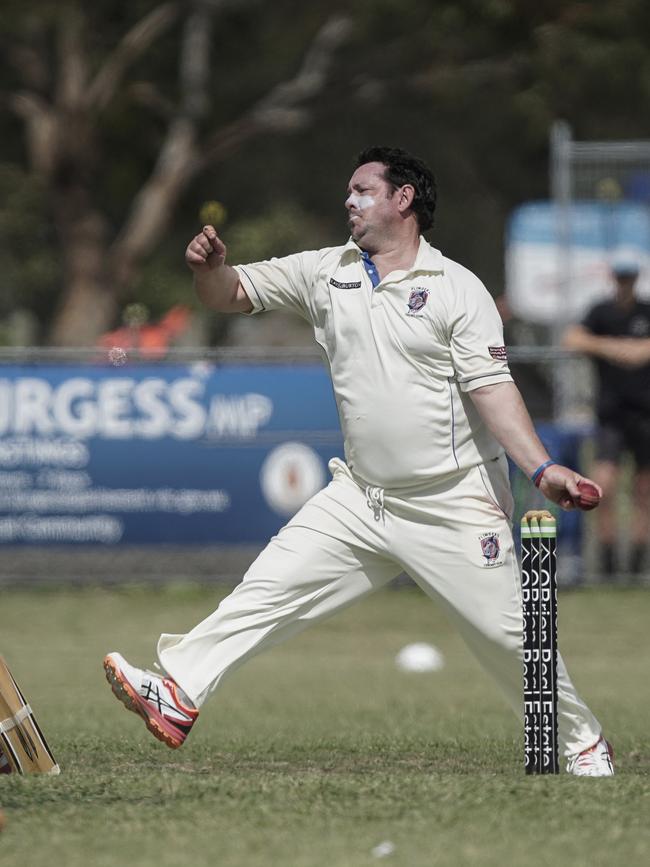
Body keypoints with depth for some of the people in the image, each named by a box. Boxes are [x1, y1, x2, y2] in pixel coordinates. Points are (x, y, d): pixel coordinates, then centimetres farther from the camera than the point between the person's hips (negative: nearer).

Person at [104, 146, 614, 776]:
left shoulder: (456, 288, -7)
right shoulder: (327, 272, 7)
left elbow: (492, 389, -13)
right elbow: (230, 294, 10)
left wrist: (541, 468, -26)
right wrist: (211, 265, -15)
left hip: (454, 505, -4)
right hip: (361, 500, 4)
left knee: (505, 633, -2)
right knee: (271, 585, -7)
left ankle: (581, 741, 16)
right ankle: (179, 694, -10)